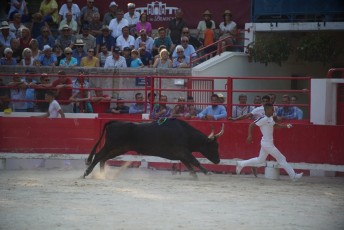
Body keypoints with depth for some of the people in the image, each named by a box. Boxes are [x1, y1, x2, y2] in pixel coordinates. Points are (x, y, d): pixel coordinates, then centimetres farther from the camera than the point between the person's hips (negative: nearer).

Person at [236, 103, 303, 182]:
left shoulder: (270, 119, 8)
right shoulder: (263, 119, -20)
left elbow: (275, 125, 24)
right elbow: (252, 125, -19)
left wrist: (286, 126, 10)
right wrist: (250, 136, -27)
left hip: (267, 143, 10)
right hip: (267, 144, -10)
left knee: (260, 160, 22)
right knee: (281, 159, -3)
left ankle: (241, 164, 28)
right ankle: (293, 176, 3)